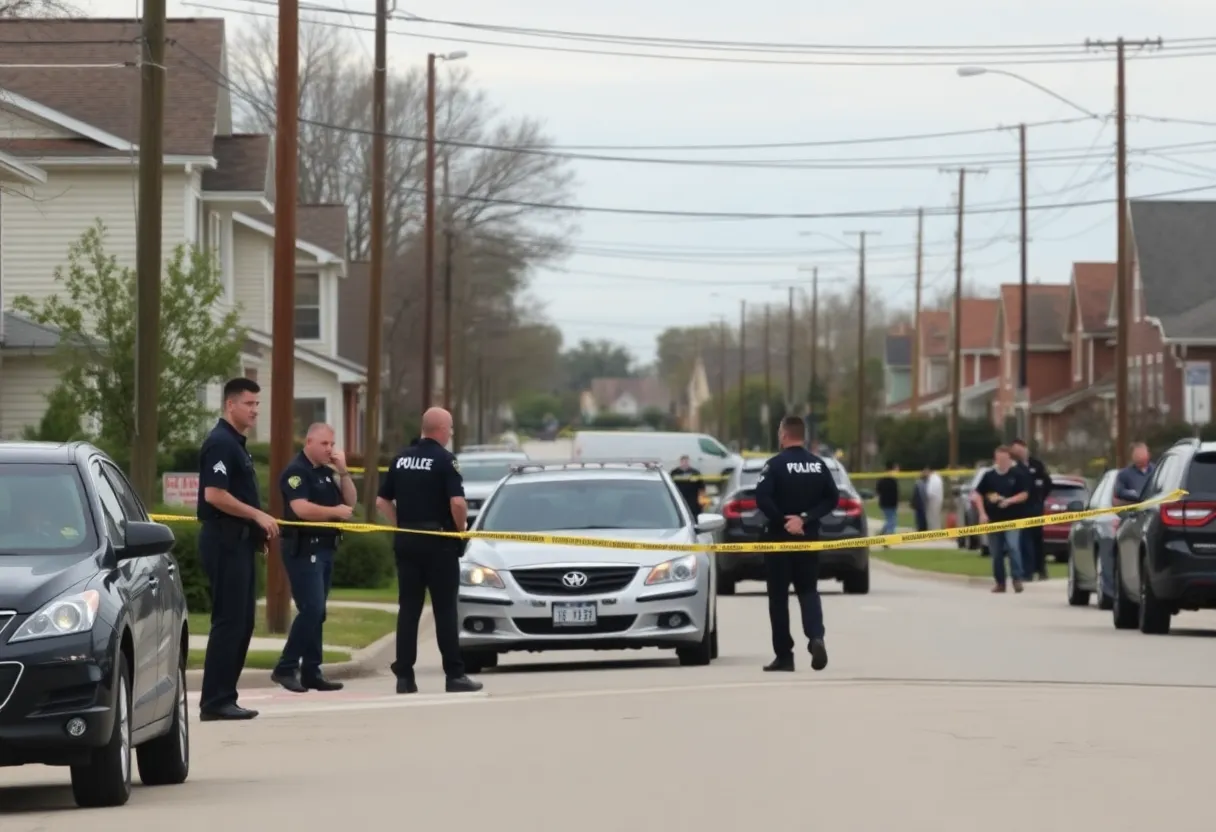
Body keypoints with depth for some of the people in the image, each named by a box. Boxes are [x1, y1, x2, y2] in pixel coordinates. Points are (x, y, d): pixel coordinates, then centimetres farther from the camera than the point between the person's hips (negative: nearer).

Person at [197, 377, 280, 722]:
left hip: (239, 541, 10)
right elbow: (214, 495, -22)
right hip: (224, 540, -10)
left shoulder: (236, 443, 18)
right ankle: (216, 701, -7)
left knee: (241, 621, 11)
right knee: (228, 621, -9)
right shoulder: (220, 443, -13)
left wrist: (259, 526, 15)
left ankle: (223, 697, 14)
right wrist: (258, 515, -18)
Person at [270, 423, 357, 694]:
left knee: (316, 612, 9)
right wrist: (336, 512, -12)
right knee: (312, 609, -15)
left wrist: (342, 471, 0)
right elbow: (301, 509, -23)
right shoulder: (296, 471, -10)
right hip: (303, 548, -9)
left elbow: (350, 501, 12)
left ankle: (311, 672, 12)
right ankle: (285, 668, -10)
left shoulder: (327, 472, 16)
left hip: (325, 548, 9)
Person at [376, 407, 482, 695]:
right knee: (445, 611, -1)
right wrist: (461, 528, -5)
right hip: (439, 542, -5)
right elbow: (457, 502, -21)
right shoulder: (444, 459, -10)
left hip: (406, 542, 5)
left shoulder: (402, 458, 9)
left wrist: (402, 524, 14)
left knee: (408, 609, 6)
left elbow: (382, 502, 10)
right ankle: (454, 675, 0)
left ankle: (404, 676, 3)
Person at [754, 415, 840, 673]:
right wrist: (806, 518, -7)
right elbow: (832, 498, -2)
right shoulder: (818, 465, 5)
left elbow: (762, 498, -22)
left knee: (778, 597, 4)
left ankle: (784, 656, 3)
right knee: (808, 591, 12)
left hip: (779, 538, -4)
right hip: (808, 537, 4)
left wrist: (781, 521, -13)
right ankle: (816, 637, -15)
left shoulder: (775, 465, -11)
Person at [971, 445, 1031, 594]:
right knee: (996, 552, 6)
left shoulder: (1018, 474, 0)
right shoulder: (989, 475, 6)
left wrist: (1009, 501, -17)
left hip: (1012, 518, -3)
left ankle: (1017, 578, -15)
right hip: (993, 519, 3)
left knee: (1013, 547, -20)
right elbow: (977, 494, 10)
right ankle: (1000, 582, 15)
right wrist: (982, 513, 0)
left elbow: (1024, 494, -1)